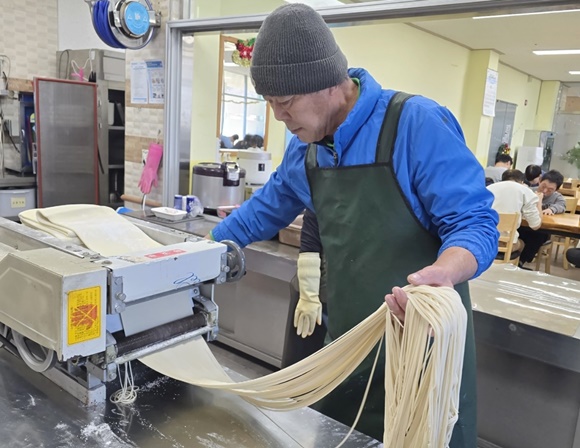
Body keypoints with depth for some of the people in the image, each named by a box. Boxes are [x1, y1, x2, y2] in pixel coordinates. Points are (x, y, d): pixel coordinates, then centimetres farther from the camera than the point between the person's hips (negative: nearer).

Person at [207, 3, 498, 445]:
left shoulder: (416, 123, -20)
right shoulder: (304, 149, 3)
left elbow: (475, 221, -20)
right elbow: (269, 208, 19)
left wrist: (442, 274, -41)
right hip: (348, 343, 6)